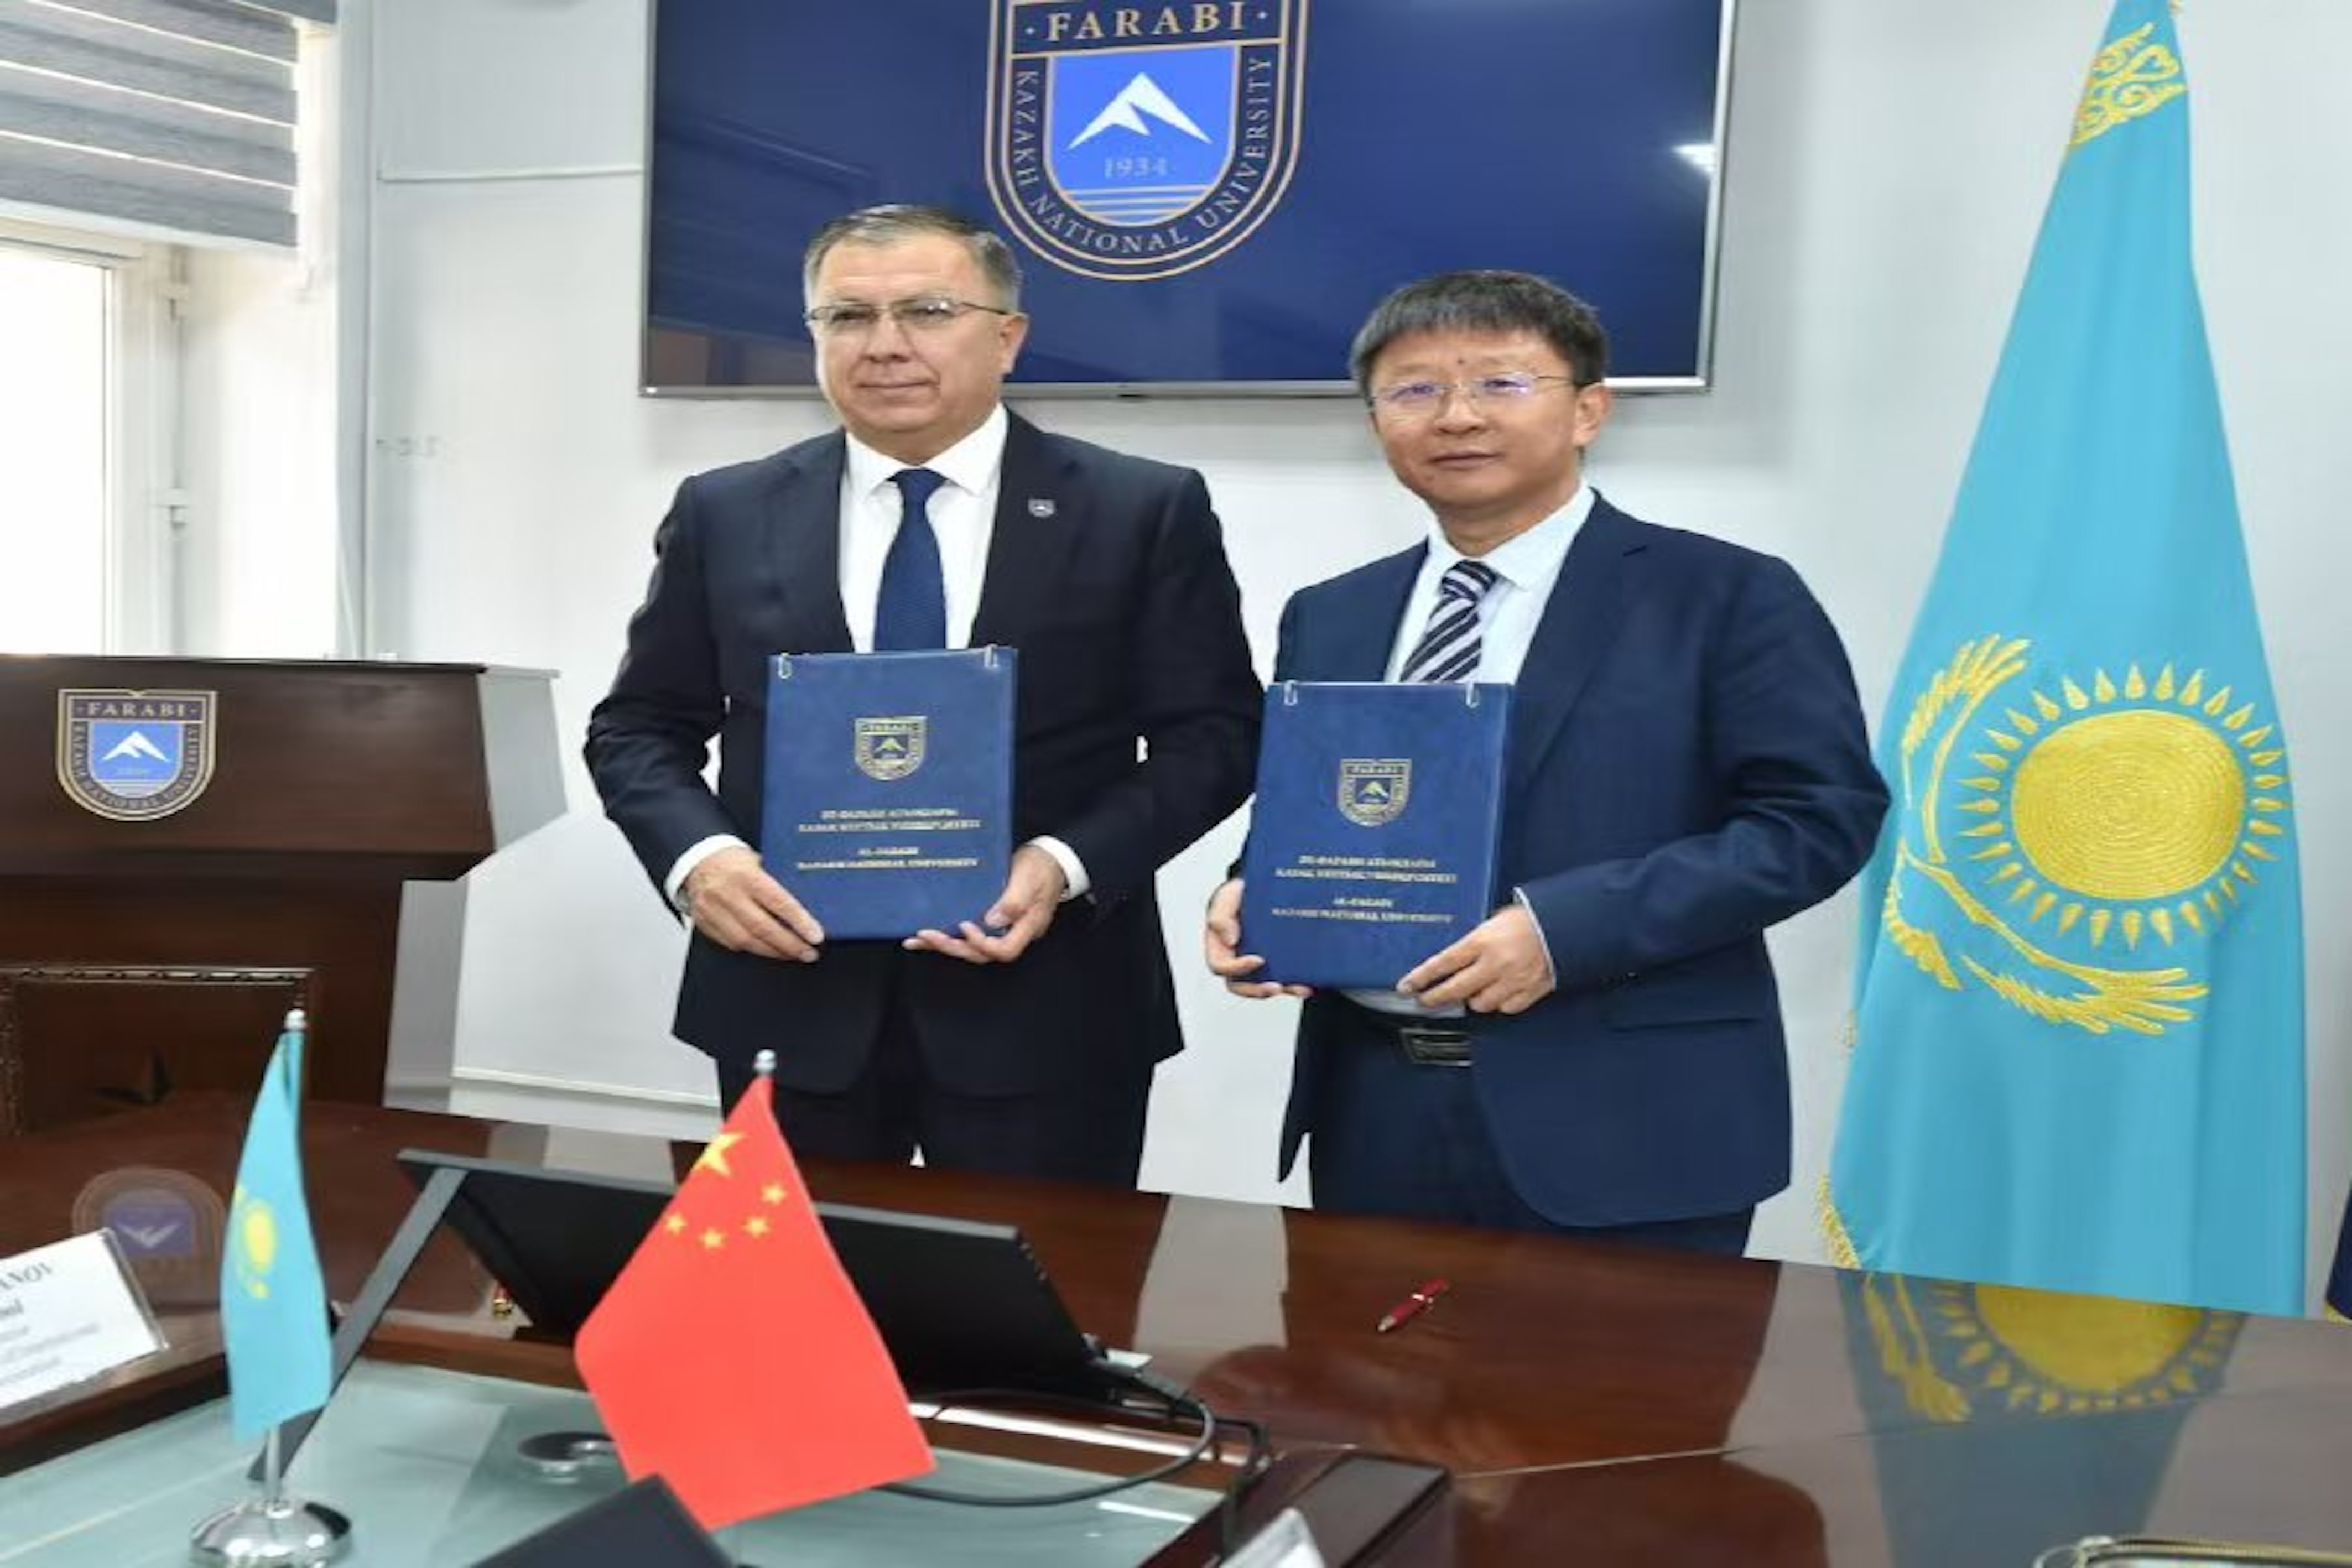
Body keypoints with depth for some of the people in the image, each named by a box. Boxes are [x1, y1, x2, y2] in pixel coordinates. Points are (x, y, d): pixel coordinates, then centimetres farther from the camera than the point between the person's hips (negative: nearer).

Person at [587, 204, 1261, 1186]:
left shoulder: (1145, 513, -1)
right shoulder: (724, 516, 6)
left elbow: (1215, 733, -1)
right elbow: (638, 728, 10)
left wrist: (1067, 865, -17)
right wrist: (697, 855, -11)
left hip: (1046, 1010, -2)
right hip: (790, 998, 2)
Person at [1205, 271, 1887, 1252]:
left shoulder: (1726, 596, -3)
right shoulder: (1327, 620, 13)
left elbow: (1822, 815, -10)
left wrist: (1565, 926, -19)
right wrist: (1252, 900, -4)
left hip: (1625, 1129, -4)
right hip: (1373, 1114, 5)